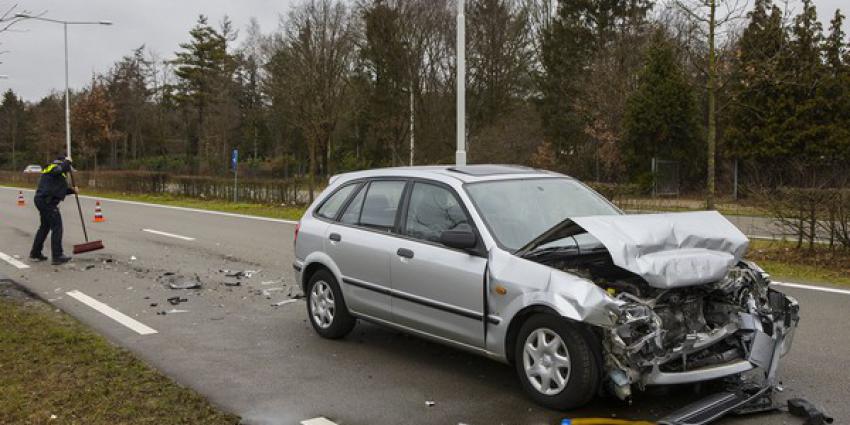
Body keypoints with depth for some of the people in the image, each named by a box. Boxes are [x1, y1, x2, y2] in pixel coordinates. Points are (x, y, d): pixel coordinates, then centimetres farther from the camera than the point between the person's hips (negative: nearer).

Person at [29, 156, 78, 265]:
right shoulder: (54, 168, -6)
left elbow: (60, 190, 30)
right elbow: (61, 168, -31)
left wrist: (73, 190, 17)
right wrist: (67, 161, -12)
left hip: (42, 200, 11)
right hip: (47, 202, -11)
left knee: (44, 227, 21)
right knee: (57, 227, -9)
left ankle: (35, 253, 29)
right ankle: (57, 256, -9)